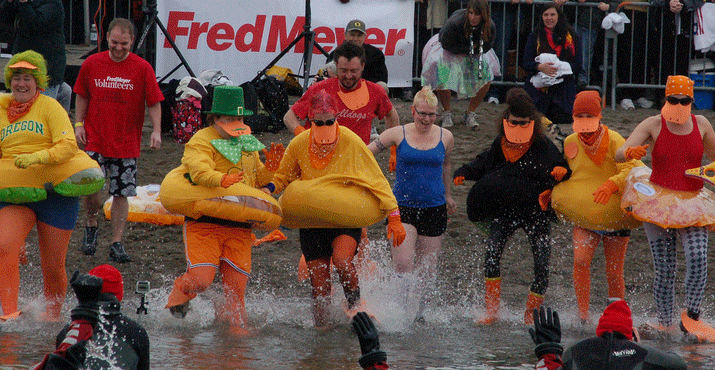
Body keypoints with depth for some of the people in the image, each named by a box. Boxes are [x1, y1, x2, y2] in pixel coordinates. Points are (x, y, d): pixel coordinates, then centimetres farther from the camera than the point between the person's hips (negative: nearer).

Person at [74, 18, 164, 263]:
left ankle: (117, 243, 9)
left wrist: (156, 131, -13)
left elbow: (154, 102, -1)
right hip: (95, 140, 0)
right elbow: (82, 96, 13)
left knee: (121, 194, 1)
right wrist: (79, 124, 4)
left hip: (126, 144, 0)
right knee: (91, 189, -8)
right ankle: (91, 225, 21)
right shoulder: (92, 64, 2)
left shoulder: (142, 68, -2)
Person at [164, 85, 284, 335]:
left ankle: (236, 324, 17)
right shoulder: (201, 141, -5)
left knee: (237, 282, -1)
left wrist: (269, 169, 1)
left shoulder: (248, 144, 18)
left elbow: (259, 180, 24)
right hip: (204, 223, -5)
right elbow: (199, 171, -24)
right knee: (201, 278, -14)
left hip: (239, 227, 5)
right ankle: (180, 292, 18)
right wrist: (221, 180, -44)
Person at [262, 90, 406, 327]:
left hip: (346, 217, -3)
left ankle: (355, 305, -6)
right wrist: (268, 189, -9)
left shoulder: (351, 143, -11)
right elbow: (282, 178, 13)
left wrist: (393, 217, -10)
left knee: (342, 259, -29)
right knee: (319, 285, 0)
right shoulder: (298, 145, -4)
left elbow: (377, 181, -6)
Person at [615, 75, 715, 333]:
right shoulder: (653, 125, -2)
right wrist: (631, 153, -35)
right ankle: (665, 324, 8)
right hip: (659, 204, -1)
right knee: (664, 270, -3)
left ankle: (692, 317, -8)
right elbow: (619, 155, -12)